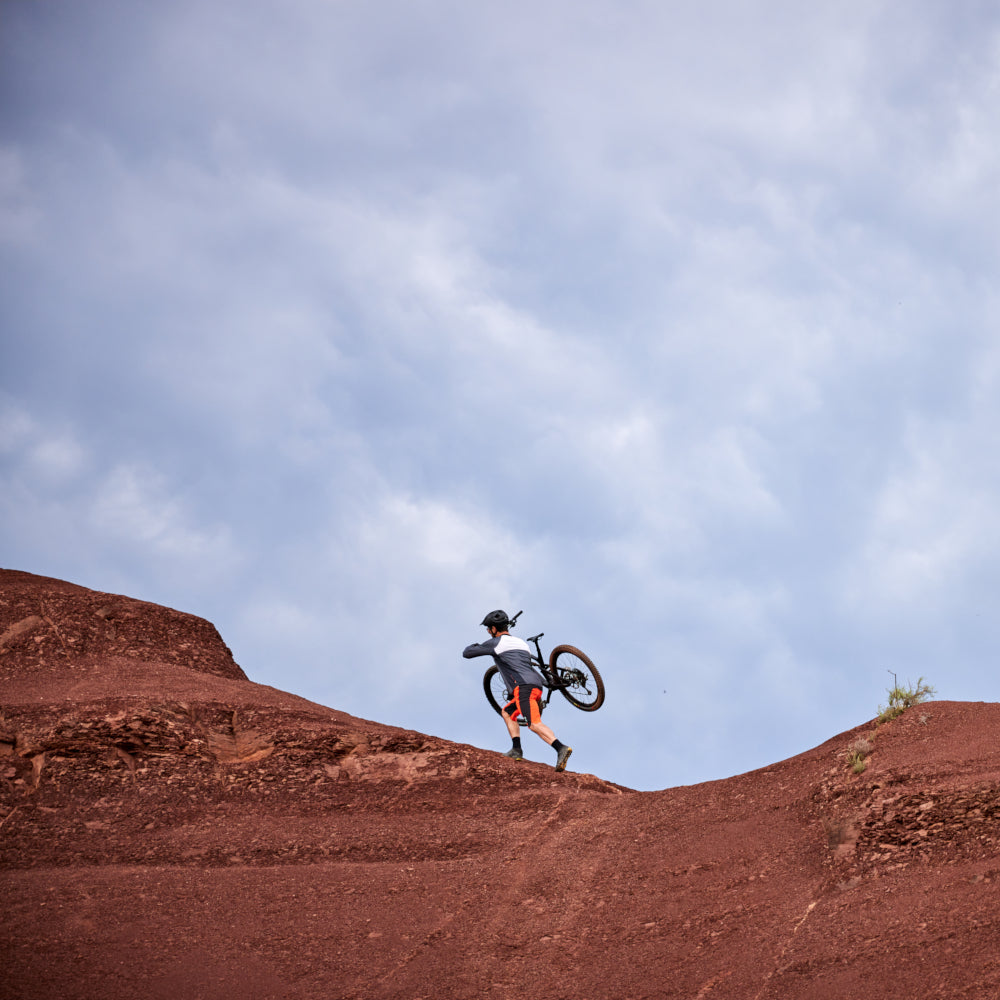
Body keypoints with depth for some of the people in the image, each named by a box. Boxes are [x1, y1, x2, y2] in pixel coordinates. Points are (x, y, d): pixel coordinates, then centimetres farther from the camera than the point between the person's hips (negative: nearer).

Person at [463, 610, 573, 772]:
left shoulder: (496, 643, 8)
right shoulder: (521, 643, 30)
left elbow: (467, 653, 14)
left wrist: (473, 646, 35)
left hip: (523, 687, -8)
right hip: (537, 686, 8)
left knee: (534, 724, -20)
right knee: (507, 712, 24)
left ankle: (561, 748, -40)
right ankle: (516, 751, 14)